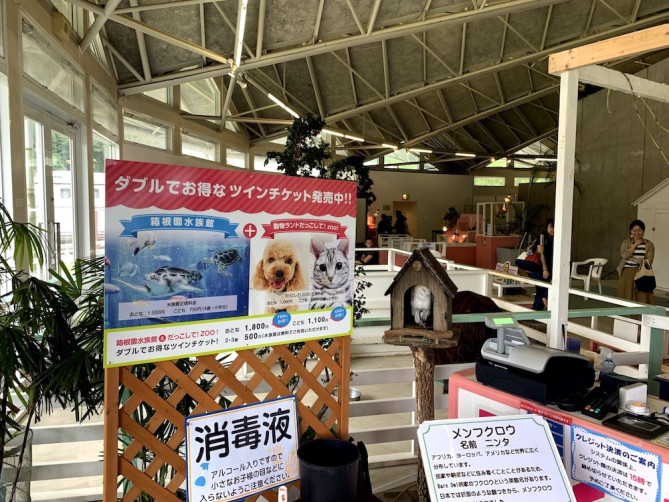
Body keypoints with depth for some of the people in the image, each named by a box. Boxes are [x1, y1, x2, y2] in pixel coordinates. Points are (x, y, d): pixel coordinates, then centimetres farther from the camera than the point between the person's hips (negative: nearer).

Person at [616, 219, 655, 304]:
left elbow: (649, 261, -5)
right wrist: (635, 245, -8)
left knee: (641, 298, -4)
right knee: (626, 297, 2)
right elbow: (624, 255, -10)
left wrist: (634, 259, -13)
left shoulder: (649, 244, 3)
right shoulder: (626, 242, 8)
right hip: (626, 274, 1)